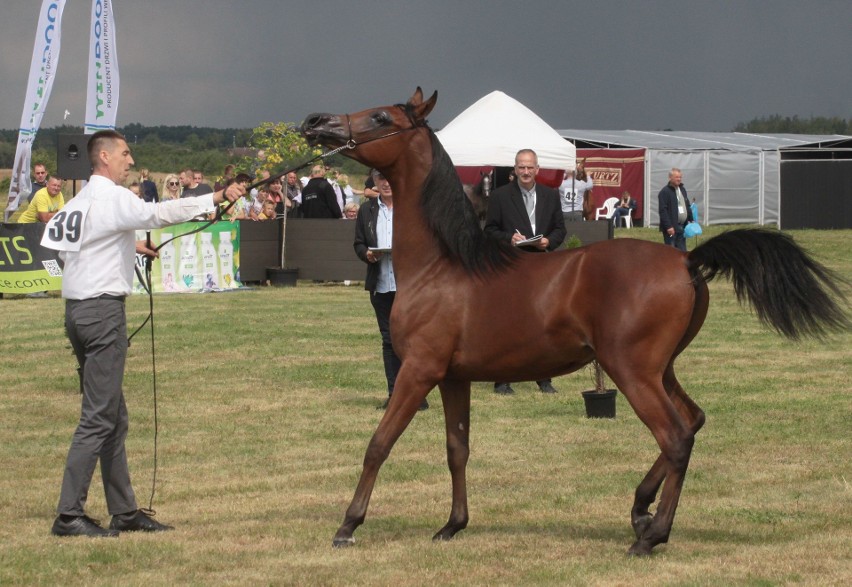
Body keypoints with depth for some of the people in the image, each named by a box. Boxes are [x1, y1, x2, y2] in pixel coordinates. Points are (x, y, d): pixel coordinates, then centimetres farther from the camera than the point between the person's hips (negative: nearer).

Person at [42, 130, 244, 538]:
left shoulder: (81, 201, 17)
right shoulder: (111, 198, -11)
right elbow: (158, 213, -25)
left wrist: (128, 246, 21)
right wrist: (217, 198, -26)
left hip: (78, 310, 10)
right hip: (102, 309, -10)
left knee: (113, 417, 13)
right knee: (99, 417, -9)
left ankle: (124, 511, 17)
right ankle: (69, 515, -11)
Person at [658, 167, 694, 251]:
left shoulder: (682, 190, 15)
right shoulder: (665, 192, -11)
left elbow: (687, 206, 25)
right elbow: (663, 211, -17)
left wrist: (691, 219, 14)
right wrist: (668, 226, -22)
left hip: (682, 227, 8)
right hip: (671, 228, -8)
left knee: (682, 251, 9)